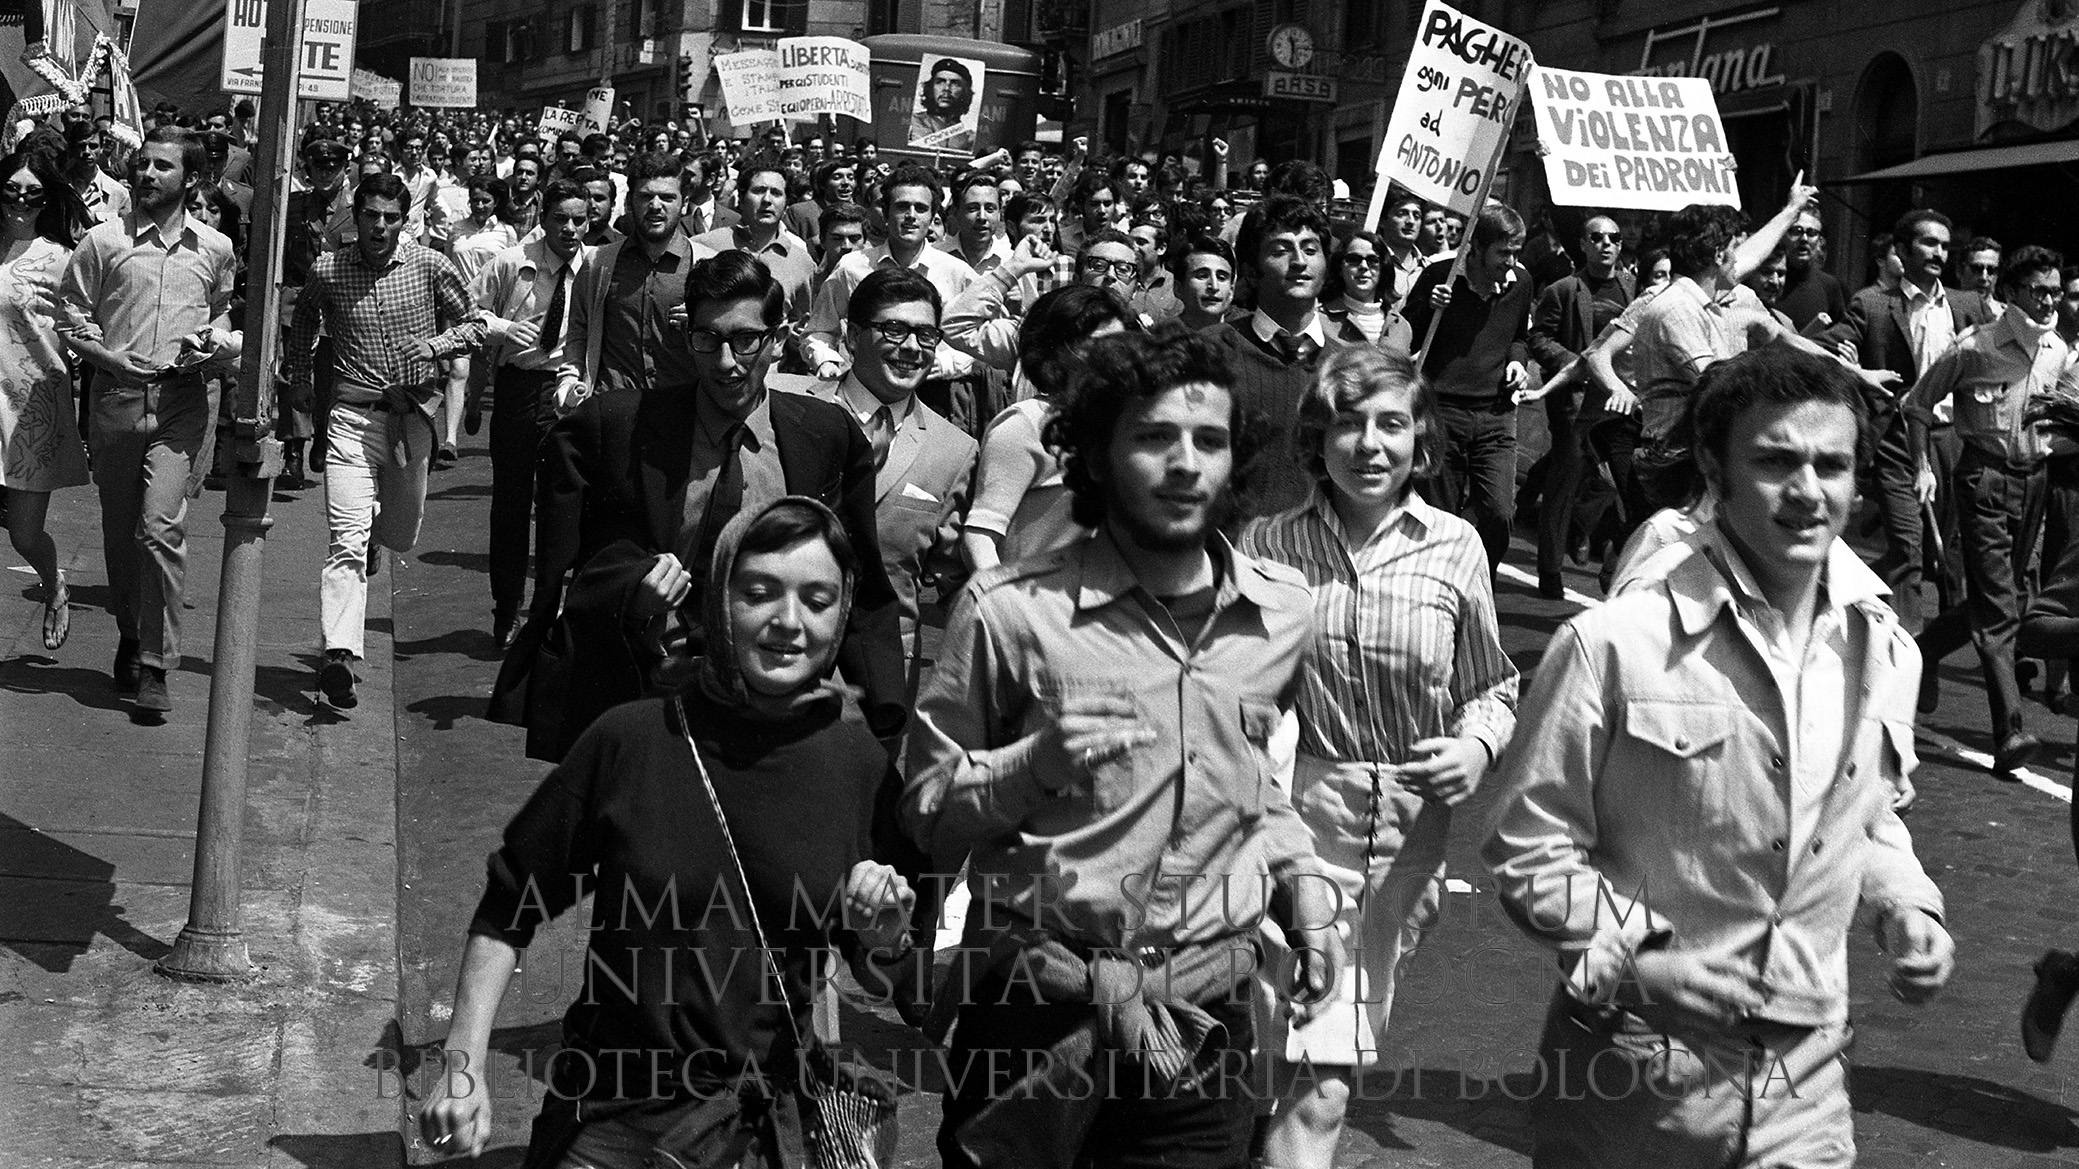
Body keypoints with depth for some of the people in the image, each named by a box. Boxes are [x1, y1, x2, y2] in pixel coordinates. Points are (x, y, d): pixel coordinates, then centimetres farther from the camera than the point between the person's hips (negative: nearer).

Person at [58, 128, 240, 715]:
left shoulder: (215, 249, 8)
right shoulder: (102, 241, 4)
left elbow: (226, 312, 23)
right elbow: (72, 319, 6)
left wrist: (215, 341, 1)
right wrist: (113, 357, -8)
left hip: (182, 402, -1)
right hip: (116, 397, 1)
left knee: (161, 526, -13)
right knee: (119, 531, 9)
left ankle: (156, 665, -6)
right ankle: (130, 637, 30)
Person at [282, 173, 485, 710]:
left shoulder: (431, 266, -1)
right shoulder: (326, 271, 0)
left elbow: (474, 324, 8)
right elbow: (302, 323, 21)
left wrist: (435, 344, -10)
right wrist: (298, 380, 20)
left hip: (413, 416, 2)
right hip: (353, 417, -2)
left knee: (401, 537, 17)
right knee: (347, 539, -16)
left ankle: (372, 536, 55)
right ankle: (339, 655, -25)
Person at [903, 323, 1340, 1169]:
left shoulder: (1284, 612, 3)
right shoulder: (1010, 610, -10)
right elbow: (924, 813, -4)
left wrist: (1299, 882, 6)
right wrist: (1034, 766, -21)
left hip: (1207, 1019, 3)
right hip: (1035, 1014, -3)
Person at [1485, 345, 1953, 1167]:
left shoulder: (1882, 648, 2)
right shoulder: (1614, 644, -16)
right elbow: (1528, 846, -9)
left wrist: (1905, 907, 2)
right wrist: (1628, 959, -20)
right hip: (1632, 1072, -4)